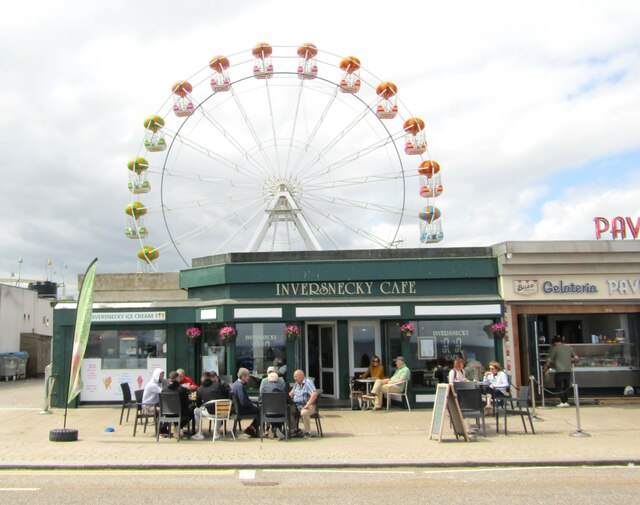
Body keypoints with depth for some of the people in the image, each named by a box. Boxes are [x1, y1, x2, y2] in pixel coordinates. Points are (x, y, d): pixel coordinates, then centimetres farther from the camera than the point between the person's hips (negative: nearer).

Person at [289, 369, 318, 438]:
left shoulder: (308, 382, -9)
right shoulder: (296, 384, 18)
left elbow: (315, 393, -21)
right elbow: (291, 394, 23)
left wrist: (308, 404, -26)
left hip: (308, 406, -7)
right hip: (297, 406, 8)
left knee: (303, 412, -37)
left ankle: (308, 432, -19)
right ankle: (295, 430, -4)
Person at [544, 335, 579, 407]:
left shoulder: (555, 348, -2)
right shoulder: (569, 348, 12)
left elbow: (549, 360, -2)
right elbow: (577, 358, 10)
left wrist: (545, 367, 13)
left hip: (559, 371, -5)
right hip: (568, 371, 5)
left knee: (559, 387, 3)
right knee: (566, 387, 16)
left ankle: (563, 402, -4)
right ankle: (566, 402, 15)